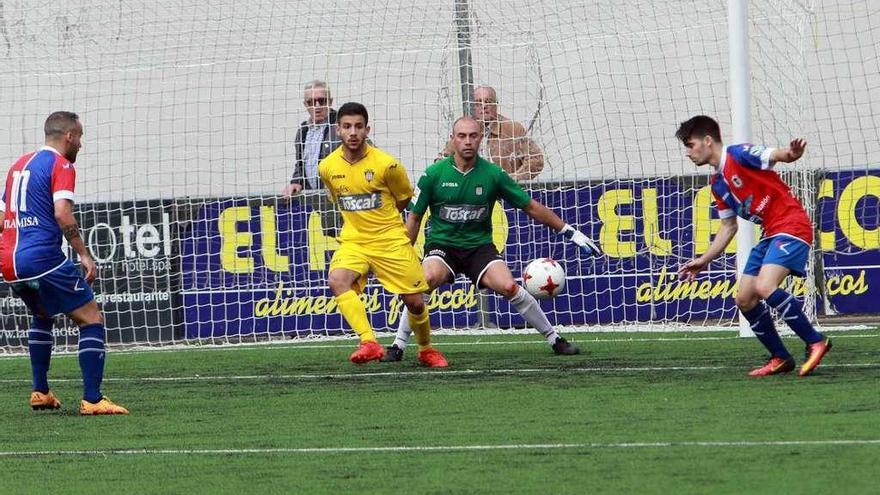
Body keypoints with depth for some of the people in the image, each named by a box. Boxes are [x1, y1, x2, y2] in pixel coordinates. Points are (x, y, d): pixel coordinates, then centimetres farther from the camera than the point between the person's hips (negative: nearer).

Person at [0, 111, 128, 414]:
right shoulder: (61, 165, -4)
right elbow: (62, 213, -17)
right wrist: (84, 255, -16)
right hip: (43, 258, -8)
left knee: (42, 317, 32)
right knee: (91, 319, -3)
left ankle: (40, 392, 28)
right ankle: (92, 399, -13)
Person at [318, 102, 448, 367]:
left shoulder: (386, 164, -13)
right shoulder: (327, 168, -4)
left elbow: (404, 198, 7)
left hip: (391, 242, -1)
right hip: (353, 242, 1)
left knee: (415, 302, 2)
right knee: (337, 280, -29)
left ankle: (426, 350, 31)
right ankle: (369, 343, -34)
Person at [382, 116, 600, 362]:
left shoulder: (493, 174, -4)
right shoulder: (434, 174, -7)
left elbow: (531, 206, 5)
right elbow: (414, 216, 4)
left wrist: (570, 232, 6)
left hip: (479, 246, 1)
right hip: (441, 244, -1)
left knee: (508, 286, -23)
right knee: (428, 279, -33)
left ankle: (554, 339, -2)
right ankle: (398, 346, -21)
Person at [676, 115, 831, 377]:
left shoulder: (739, 154, -10)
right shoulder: (718, 184, 16)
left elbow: (777, 155, -25)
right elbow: (728, 227, 24)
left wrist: (792, 154, -48)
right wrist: (704, 261, 21)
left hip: (791, 226, -10)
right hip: (770, 234, 10)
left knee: (764, 287, -27)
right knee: (744, 300, 6)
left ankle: (815, 342, -15)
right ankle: (780, 358, 16)